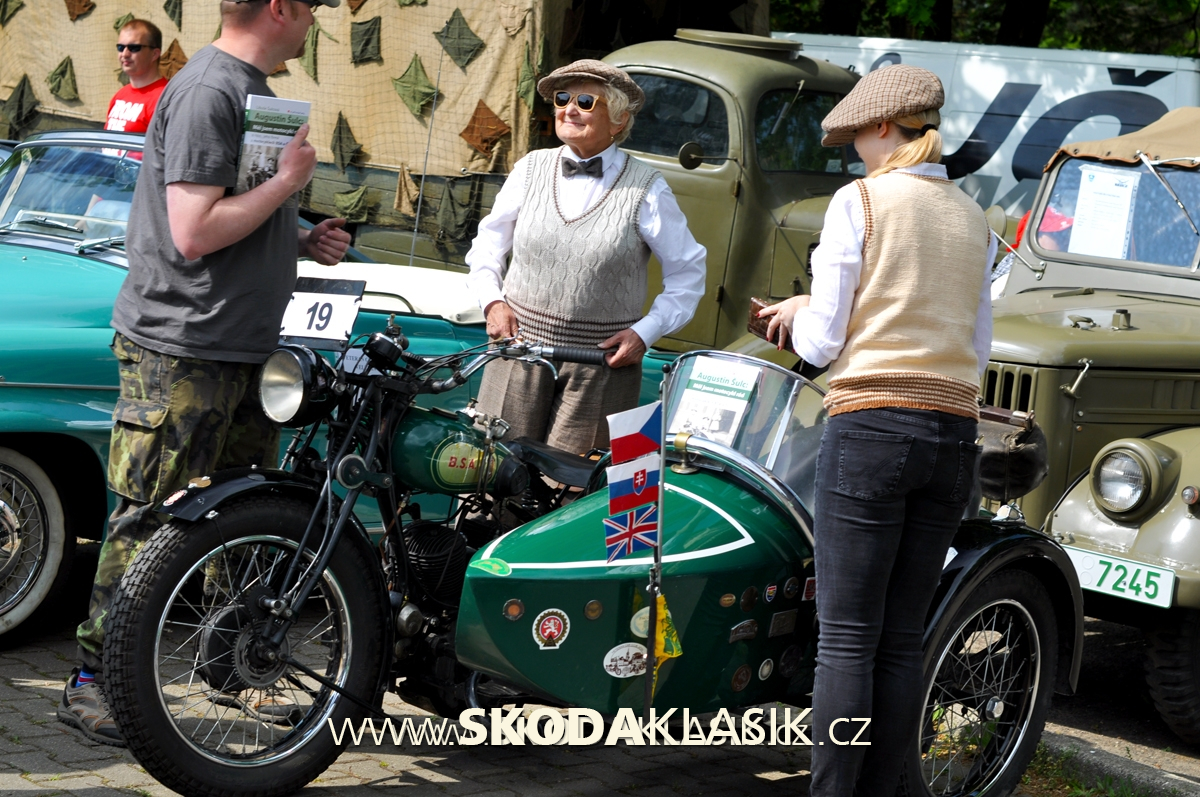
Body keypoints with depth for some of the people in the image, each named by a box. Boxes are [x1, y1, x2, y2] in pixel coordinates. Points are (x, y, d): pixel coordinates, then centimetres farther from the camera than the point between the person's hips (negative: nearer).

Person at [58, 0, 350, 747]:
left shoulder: (252, 90, 15)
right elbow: (194, 233, -23)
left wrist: (301, 240, 8)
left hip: (243, 348, 10)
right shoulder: (208, 91, -16)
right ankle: (92, 680, 4)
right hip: (181, 353, -10)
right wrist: (290, 180, -15)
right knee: (151, 519, -5)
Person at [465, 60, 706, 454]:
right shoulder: (531, 169, 5)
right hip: (520, 346, 3)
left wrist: (646, 332, -5)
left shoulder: (646, 190, -4)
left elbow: (688, 272, 4)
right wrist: (492, 300, 4)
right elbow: (489, 241, 19)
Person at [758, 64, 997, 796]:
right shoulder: (974, 219, 15)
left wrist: (799, 317, 19)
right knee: (902, 642, 8)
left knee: (847, 638, -4)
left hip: (872, 428, -5)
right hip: (954, 435, 6)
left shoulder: (860, 201, -2)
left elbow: (823, 342, -4)